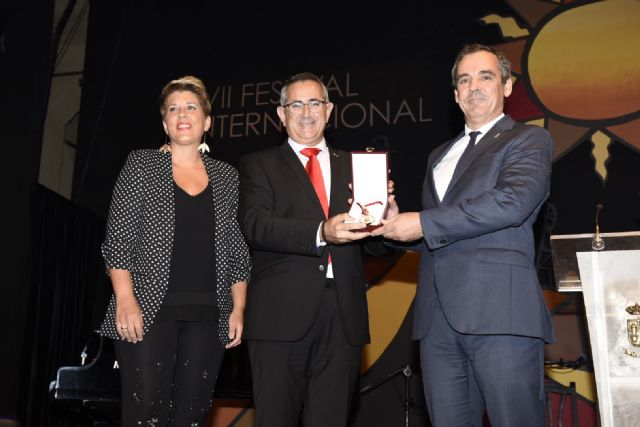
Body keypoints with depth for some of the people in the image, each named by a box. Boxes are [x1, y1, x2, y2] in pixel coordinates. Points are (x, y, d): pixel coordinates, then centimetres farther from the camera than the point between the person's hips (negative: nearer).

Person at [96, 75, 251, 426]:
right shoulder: (141, 165, 5)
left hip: (208, 317, 3)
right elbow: (117, 237, -1)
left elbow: (237, 250, 12)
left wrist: (238, 308, 5)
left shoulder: (226, 176, 12)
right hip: (149, 310, -2)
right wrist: (125, 300, -11)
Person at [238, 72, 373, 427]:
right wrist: (321, 233, -24)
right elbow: (255, 225, -9)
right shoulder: (258, 165, 9)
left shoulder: (353, 166, 17)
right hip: (282, 314, -2)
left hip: (343, 316, 3)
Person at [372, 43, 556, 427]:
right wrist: (397, 222, 4)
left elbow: (513, 202, -14)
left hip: (500, 312, -6)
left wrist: (423, 223, -12)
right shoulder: (440, 155, 26)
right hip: (438, 318, 6)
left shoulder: (529, 140, 6)